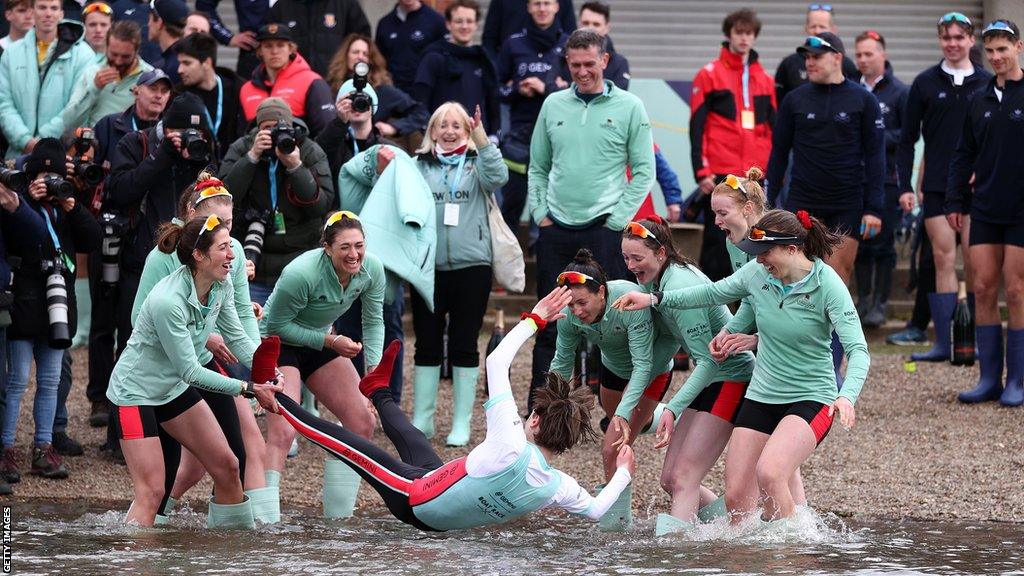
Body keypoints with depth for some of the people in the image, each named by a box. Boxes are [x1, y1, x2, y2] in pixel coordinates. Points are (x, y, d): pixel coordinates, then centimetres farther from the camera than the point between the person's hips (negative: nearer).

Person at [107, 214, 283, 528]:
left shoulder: (221, 286, -9)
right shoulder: (168, 301, -33)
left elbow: (237, 338, 1)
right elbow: (190, 371, -28)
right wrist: (248, 389, -27)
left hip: (175, 388, 8)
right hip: (135, 392, -8)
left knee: (227, 467, 5)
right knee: (152, 492, -13)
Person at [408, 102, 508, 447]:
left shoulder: (477, 163, 4)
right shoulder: (419, 166, 8)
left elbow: (498, 178, -14)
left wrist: (482, 139, -24)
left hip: (471, 265, -1)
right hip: (428, 266, 1)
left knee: (464, 345, 3)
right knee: (427, 344, 6)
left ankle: (461, 422, 9)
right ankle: (422, 420, 14)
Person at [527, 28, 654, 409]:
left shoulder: (629, 107, -1)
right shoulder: (553, 105, 10)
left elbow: (644, 171, -1)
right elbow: (538, 167, 16)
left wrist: (618, 219, -8)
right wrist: (540, 213, 4)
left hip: (604, 230, -3)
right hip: (556, 230, 4)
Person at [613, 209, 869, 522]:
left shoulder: (828, 285, -18)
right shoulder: (757, 273, -3)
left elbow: (858, 350, -24)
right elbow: (714, 293, 17)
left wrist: (847, 396, -42)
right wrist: (656, 299, 14)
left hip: (811, 399, -6)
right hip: (761, 396, 6)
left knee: (769, 473, -30)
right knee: (736, 497, 0)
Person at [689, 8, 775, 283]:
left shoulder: (764, 80, 14)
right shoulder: (710, 75, 1)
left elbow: (773, 129, 18)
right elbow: (697, 128, -2)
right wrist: (702, 172, -10)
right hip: (720, 176, -4)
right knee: (717, 242, -4)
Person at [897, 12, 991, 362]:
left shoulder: (988, 84, 4)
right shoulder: (925, 83, 5)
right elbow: (907, 140, 7)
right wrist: (905, 186, 0)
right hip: (936, 186, 0)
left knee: (974, 262, -2)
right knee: (943, 260, -1)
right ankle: (942, 343, 1)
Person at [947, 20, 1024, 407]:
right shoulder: (980, 101, 11)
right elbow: (964, 155, 15)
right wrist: (955, 201, 9)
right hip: (985, 211, 5)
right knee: (984, 290, 3)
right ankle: (989, 378, 9)